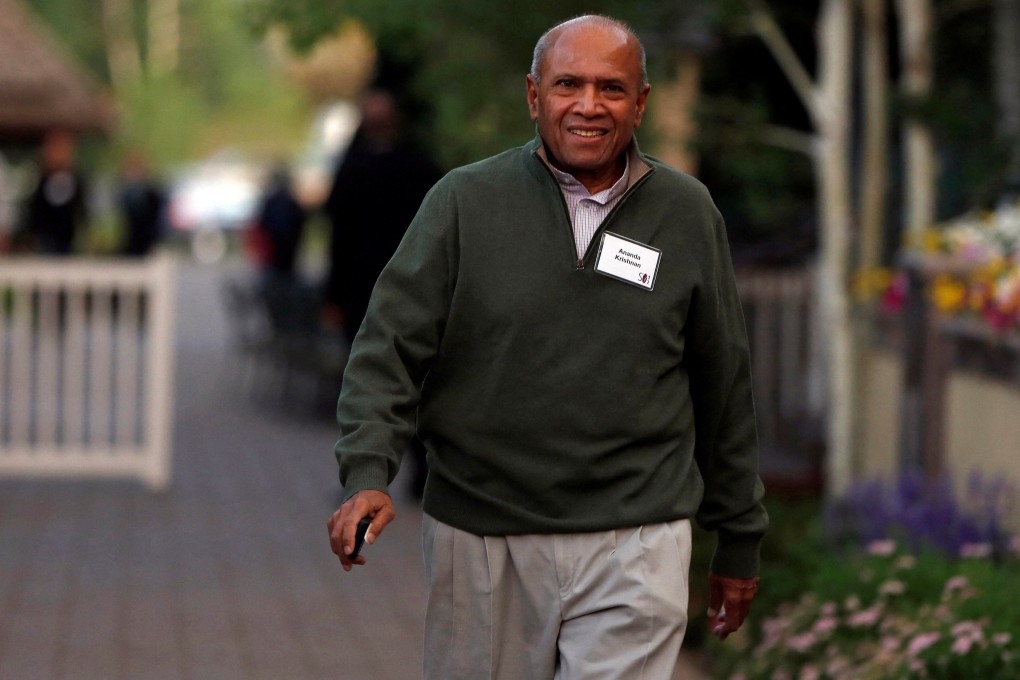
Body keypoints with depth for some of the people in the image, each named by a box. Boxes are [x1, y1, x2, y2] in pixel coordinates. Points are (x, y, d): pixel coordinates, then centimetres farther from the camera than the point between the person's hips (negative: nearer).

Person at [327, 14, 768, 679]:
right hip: (480, 540, 0)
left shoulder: (687, 213, 6)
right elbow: (392, 348, -2)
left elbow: (724, 384, 13)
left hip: (634, 548, 0)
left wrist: (739, 539, 16)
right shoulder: (465, 201, 1)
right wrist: (369, 475, -18)